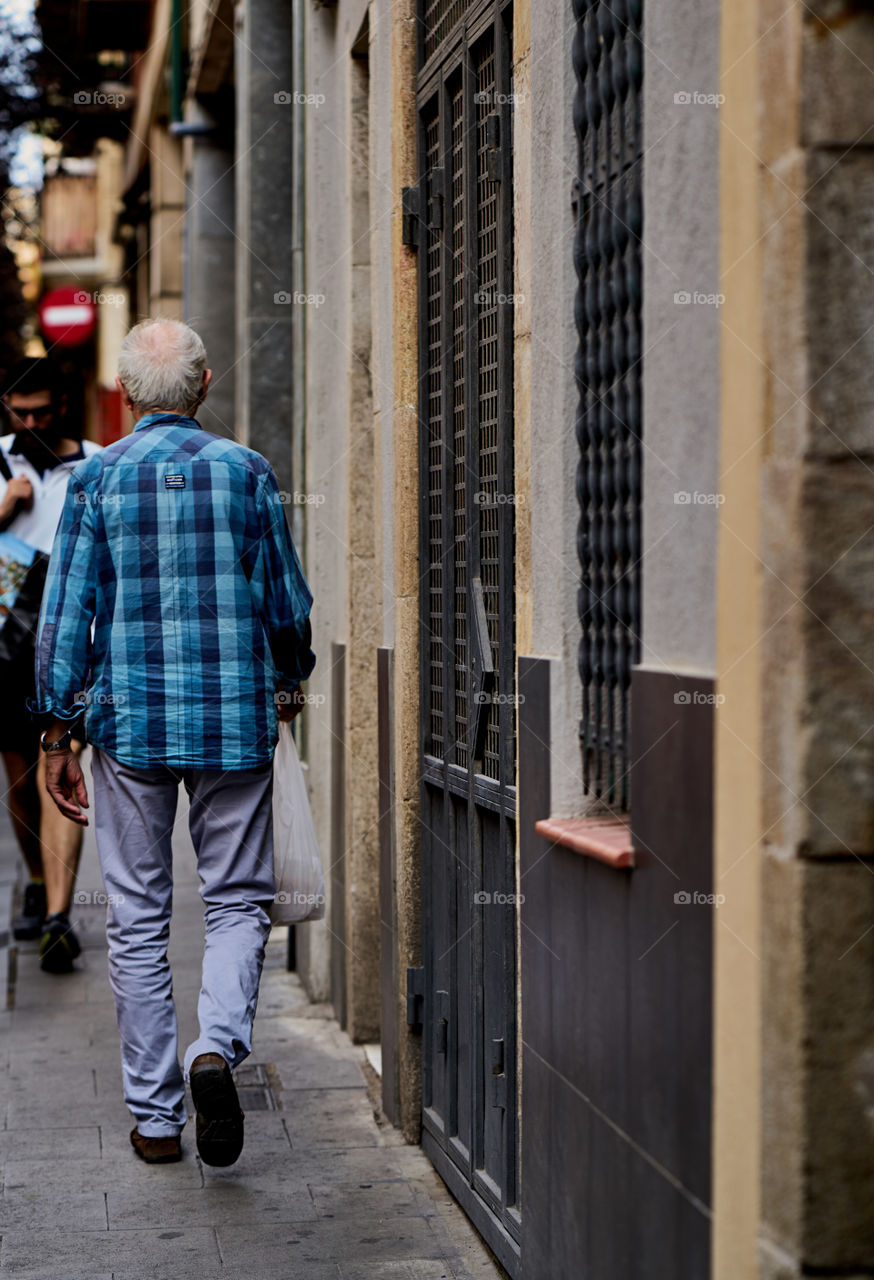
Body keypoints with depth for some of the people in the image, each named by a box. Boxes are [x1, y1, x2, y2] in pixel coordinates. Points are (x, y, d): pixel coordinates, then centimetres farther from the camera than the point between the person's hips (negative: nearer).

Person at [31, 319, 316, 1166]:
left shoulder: (97, 478, -2)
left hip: (129, 719, 0)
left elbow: (65, 614, -4)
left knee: (137, 916, 8)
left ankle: (155, 1116, 11)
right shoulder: (247, 473, 0)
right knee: (237, 900, 10)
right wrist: (289, 681, 24)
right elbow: (287, 603, 5)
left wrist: (56, 735, 2)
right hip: (235, 717, 0)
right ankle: (217, 1044, -16)